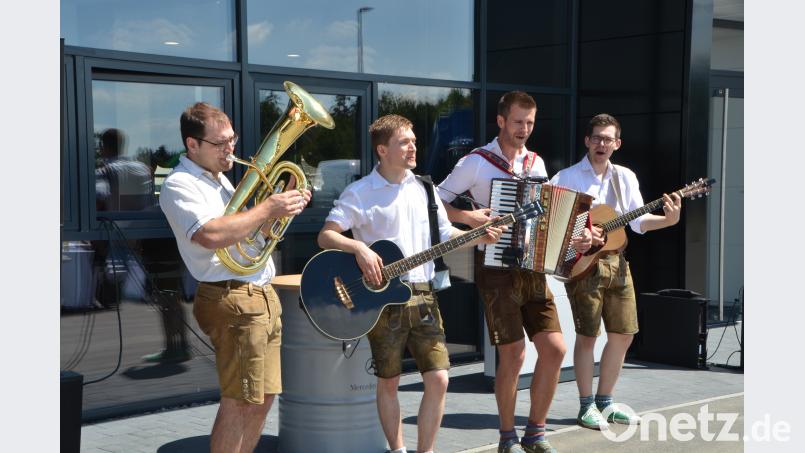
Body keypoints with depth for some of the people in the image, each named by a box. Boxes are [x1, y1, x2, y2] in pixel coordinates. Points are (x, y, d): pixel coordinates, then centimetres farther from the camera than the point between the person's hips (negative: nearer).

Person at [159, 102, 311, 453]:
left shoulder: (219, 179, 19)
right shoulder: (180, 185, -11)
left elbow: (249, 226, 25)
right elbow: (211, 235, -28)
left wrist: (284, 205, 6)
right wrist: (268, 208, -21)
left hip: (262, 296, 9)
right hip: (232, 301, -9)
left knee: (263, 397, 13)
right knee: (239, 401, -6)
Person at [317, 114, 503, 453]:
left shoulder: (423, 189, 10)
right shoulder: (360, 193, -6)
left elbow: (446, 235, 16)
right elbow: (325, 236, -11)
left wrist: (480, 236, -1)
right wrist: (359, 248, -28)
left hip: (423, 296, 4)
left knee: (438, 378, -2)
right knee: (388, 382, 6)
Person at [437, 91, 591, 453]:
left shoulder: (536, 164, 13)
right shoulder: (476, 162, -4)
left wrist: (572, 240, 2)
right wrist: (468, 217, -17)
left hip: (533, 268, 6)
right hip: (496, 267, -5)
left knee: (554, 348, -1)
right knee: (513, 352, -7)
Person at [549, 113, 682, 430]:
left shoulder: (626, 178, 12)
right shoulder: (566, 178, -3)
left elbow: (639, 221, 6)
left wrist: (668, 220, -12)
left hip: (616, 261, 6)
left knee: (623, 333, 8)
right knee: (587, 335, -3)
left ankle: (604, 402, 23)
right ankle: (587, 407, 10)